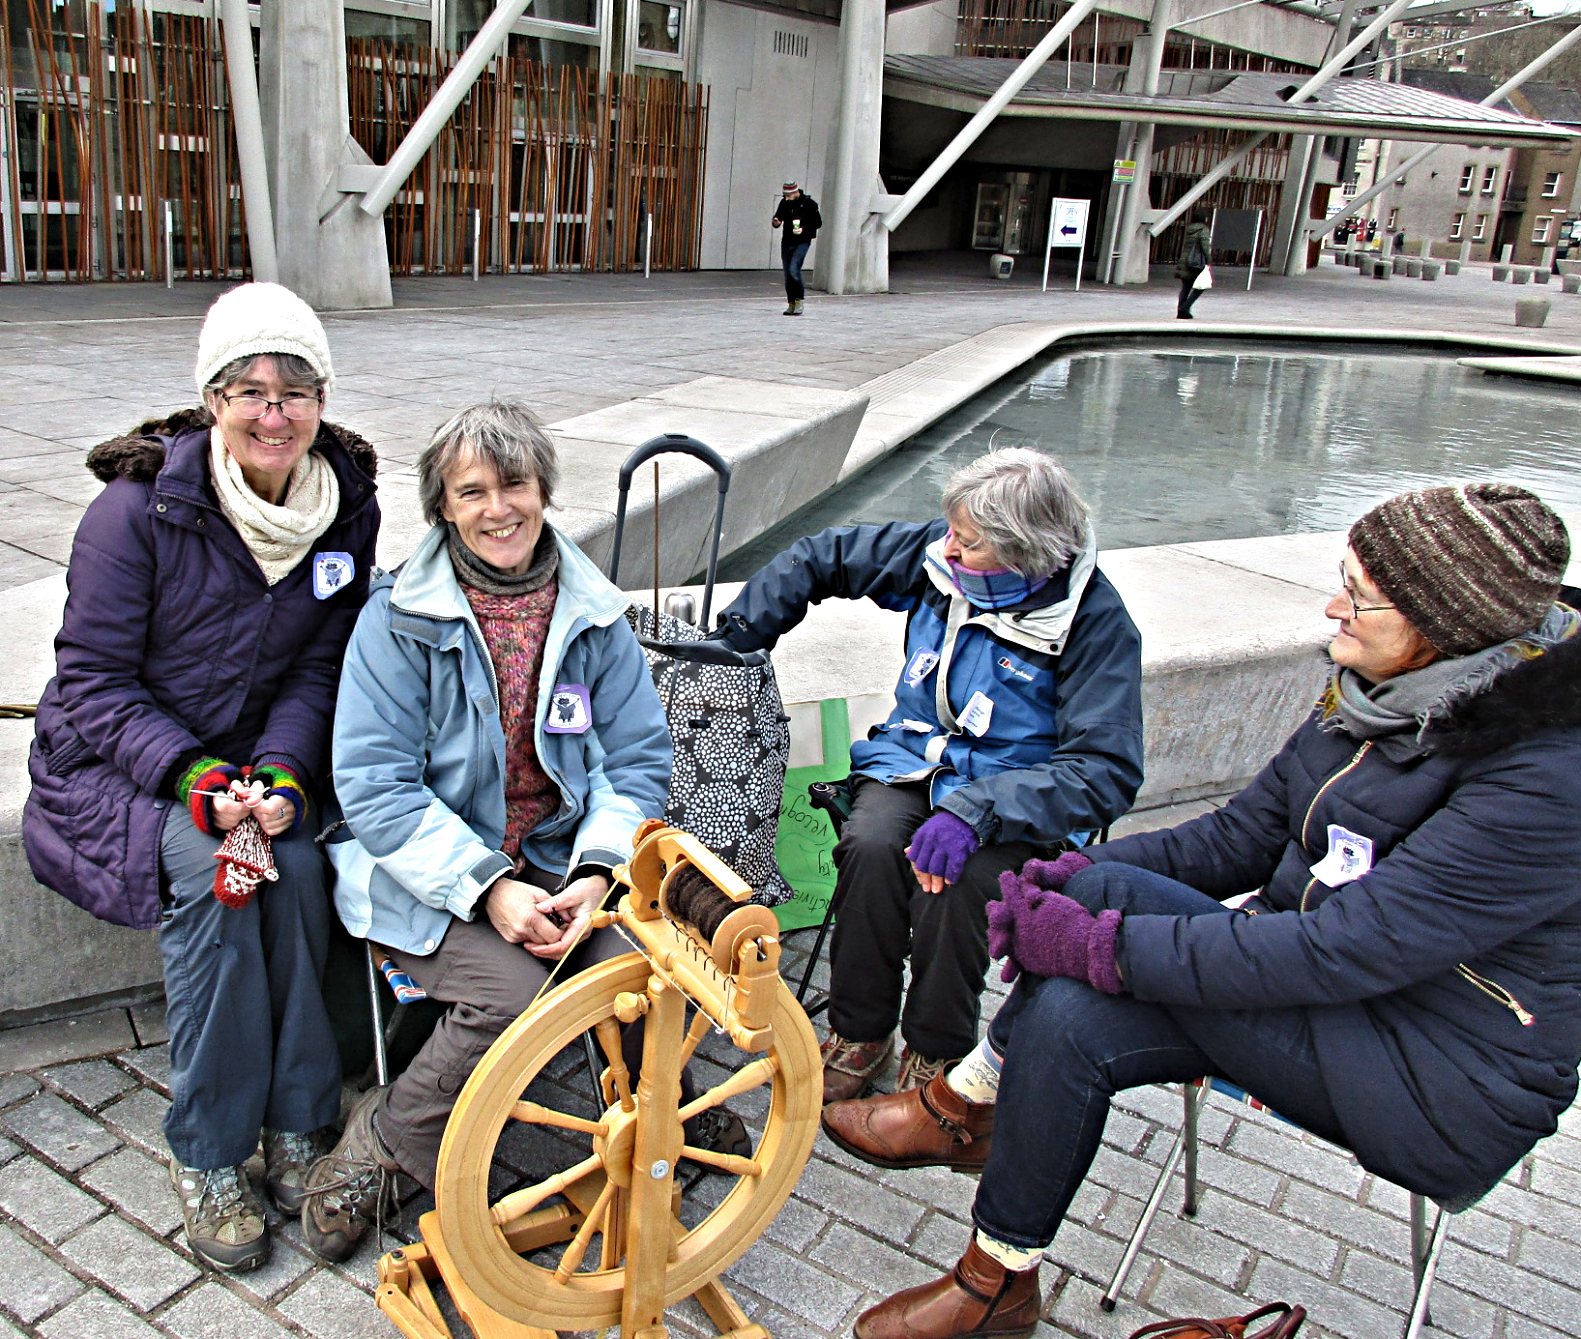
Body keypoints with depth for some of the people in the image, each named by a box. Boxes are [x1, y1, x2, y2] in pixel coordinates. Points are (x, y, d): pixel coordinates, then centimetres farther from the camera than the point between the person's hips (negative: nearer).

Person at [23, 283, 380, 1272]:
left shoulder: (349, 505, -5)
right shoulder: (141, 507, -16)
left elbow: (320, 664, -2)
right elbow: (94, 680, -13)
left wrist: (281, 770, -20)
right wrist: (197, 779, -26)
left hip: (262, 757, 3)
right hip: (121, 760, -2)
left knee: (298, 865, -27)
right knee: (208, 875, -30)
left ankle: (298, 1127, -12)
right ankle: (207, 1156, -14)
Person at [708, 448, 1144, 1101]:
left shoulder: (1094, 620, -16)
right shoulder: (938, 553, -4)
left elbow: (1107, 771, -22)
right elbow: (822, 556, 10)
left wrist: (974, 809, -33)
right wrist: (737, 634, 6)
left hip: (1017, 792, -3)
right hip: (914, 758, 4)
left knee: (952, 877, -33)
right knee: (871, 847, -29)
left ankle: (936, 1052, -5)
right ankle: (858, 1033, -6)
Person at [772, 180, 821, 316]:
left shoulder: (809, 203, -5)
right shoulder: (784, 203, 7)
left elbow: (818, 223, -1)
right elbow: (778, 219, 14)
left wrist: (804, 229, -15)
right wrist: (775, 222, -11)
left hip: (802, 242, -5)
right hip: (786, 242, 5)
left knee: (794, 270, -21)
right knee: (788, 274, 5)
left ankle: (799, 301, -7)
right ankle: (791, 304, 15)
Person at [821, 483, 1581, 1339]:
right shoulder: (1379, 692, -1)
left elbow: (1343, 953, -30)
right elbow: (1245, 833, 4)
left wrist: (1098, 940, -29)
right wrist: (1087, 872, -11)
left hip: (1445, 1094, -7)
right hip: (1334, 968, 7)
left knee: (1112, 894, -23)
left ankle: (968, 1106, -3)